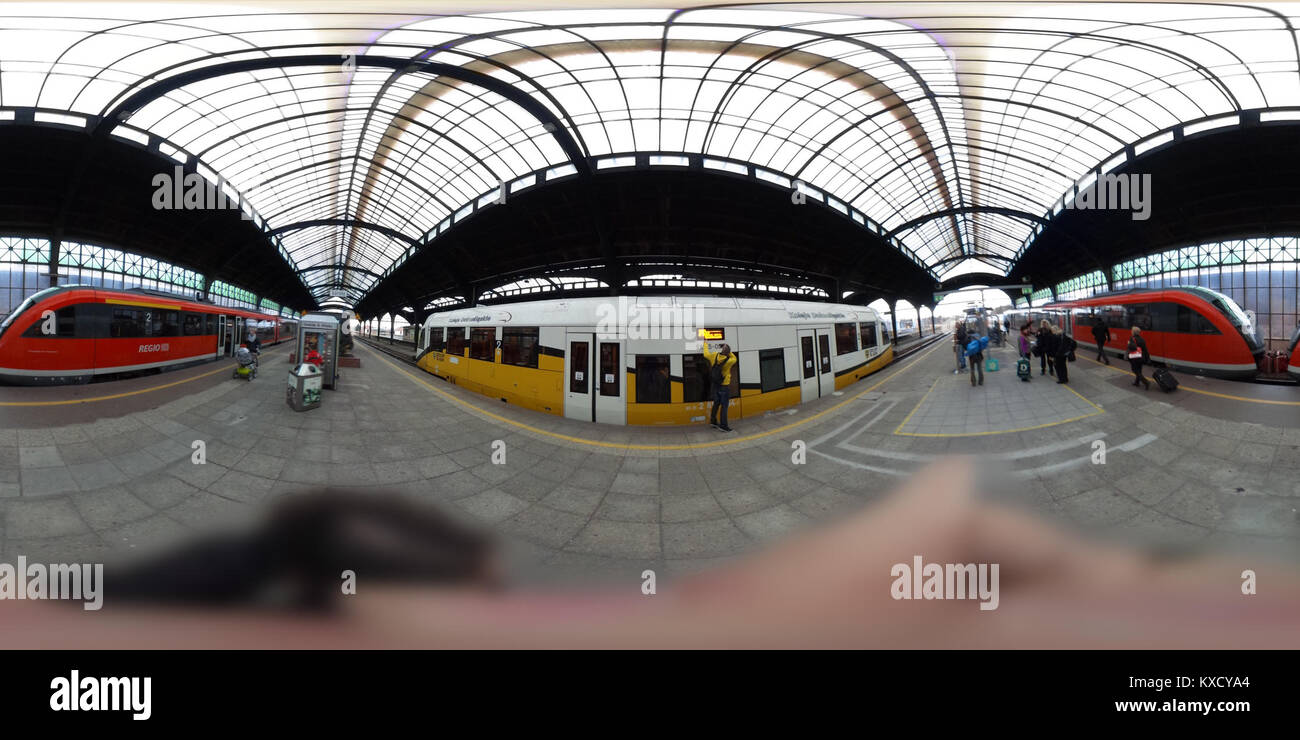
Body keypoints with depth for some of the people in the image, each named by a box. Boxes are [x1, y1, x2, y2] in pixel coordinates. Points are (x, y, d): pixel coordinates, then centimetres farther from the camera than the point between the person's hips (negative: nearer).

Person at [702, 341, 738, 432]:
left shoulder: (714, 356, -10)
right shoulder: (729, 361, -20)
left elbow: (706, 354, 10)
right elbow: (734, 358, 4)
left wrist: (705, 345, 26)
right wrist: (728, 351, 3)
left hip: (716, 385, 6)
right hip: (724, 386, -6)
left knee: (716, 403, 20)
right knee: (724, 406, 2)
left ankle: (713, 421, 31)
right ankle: (723, 425, 3)